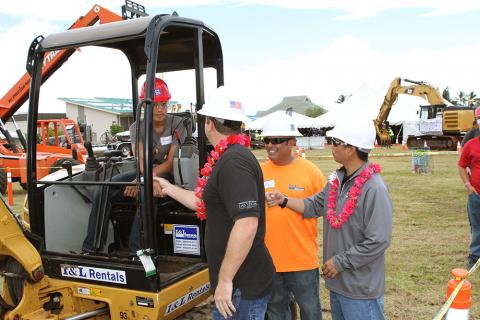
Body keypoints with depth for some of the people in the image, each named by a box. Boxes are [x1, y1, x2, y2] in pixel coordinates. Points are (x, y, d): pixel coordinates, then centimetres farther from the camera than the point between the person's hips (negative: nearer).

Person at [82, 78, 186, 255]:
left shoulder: (176, 124, -10)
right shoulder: (137, 128, -1)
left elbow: (171, 163, -15)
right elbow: (141, 161, -15)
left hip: (168, 174, -4)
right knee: (103, 189, -16)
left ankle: (135, 252, -34)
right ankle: (90, 248, -11)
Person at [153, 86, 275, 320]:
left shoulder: (233, 162, -21)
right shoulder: (231, 157, 11)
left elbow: (247, 223, -30)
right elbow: (207, 204, 21)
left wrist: (225, 280, -24)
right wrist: (169, 189, 30)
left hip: (241, 286, -9)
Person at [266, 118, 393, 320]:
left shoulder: (374, 188, -22)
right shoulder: (337, 179, 5)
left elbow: (378, 241, -24)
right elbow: (315, 205, 13)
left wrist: (340, 262, -18)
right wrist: (284, 200, 1)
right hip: (337, 282, 8)